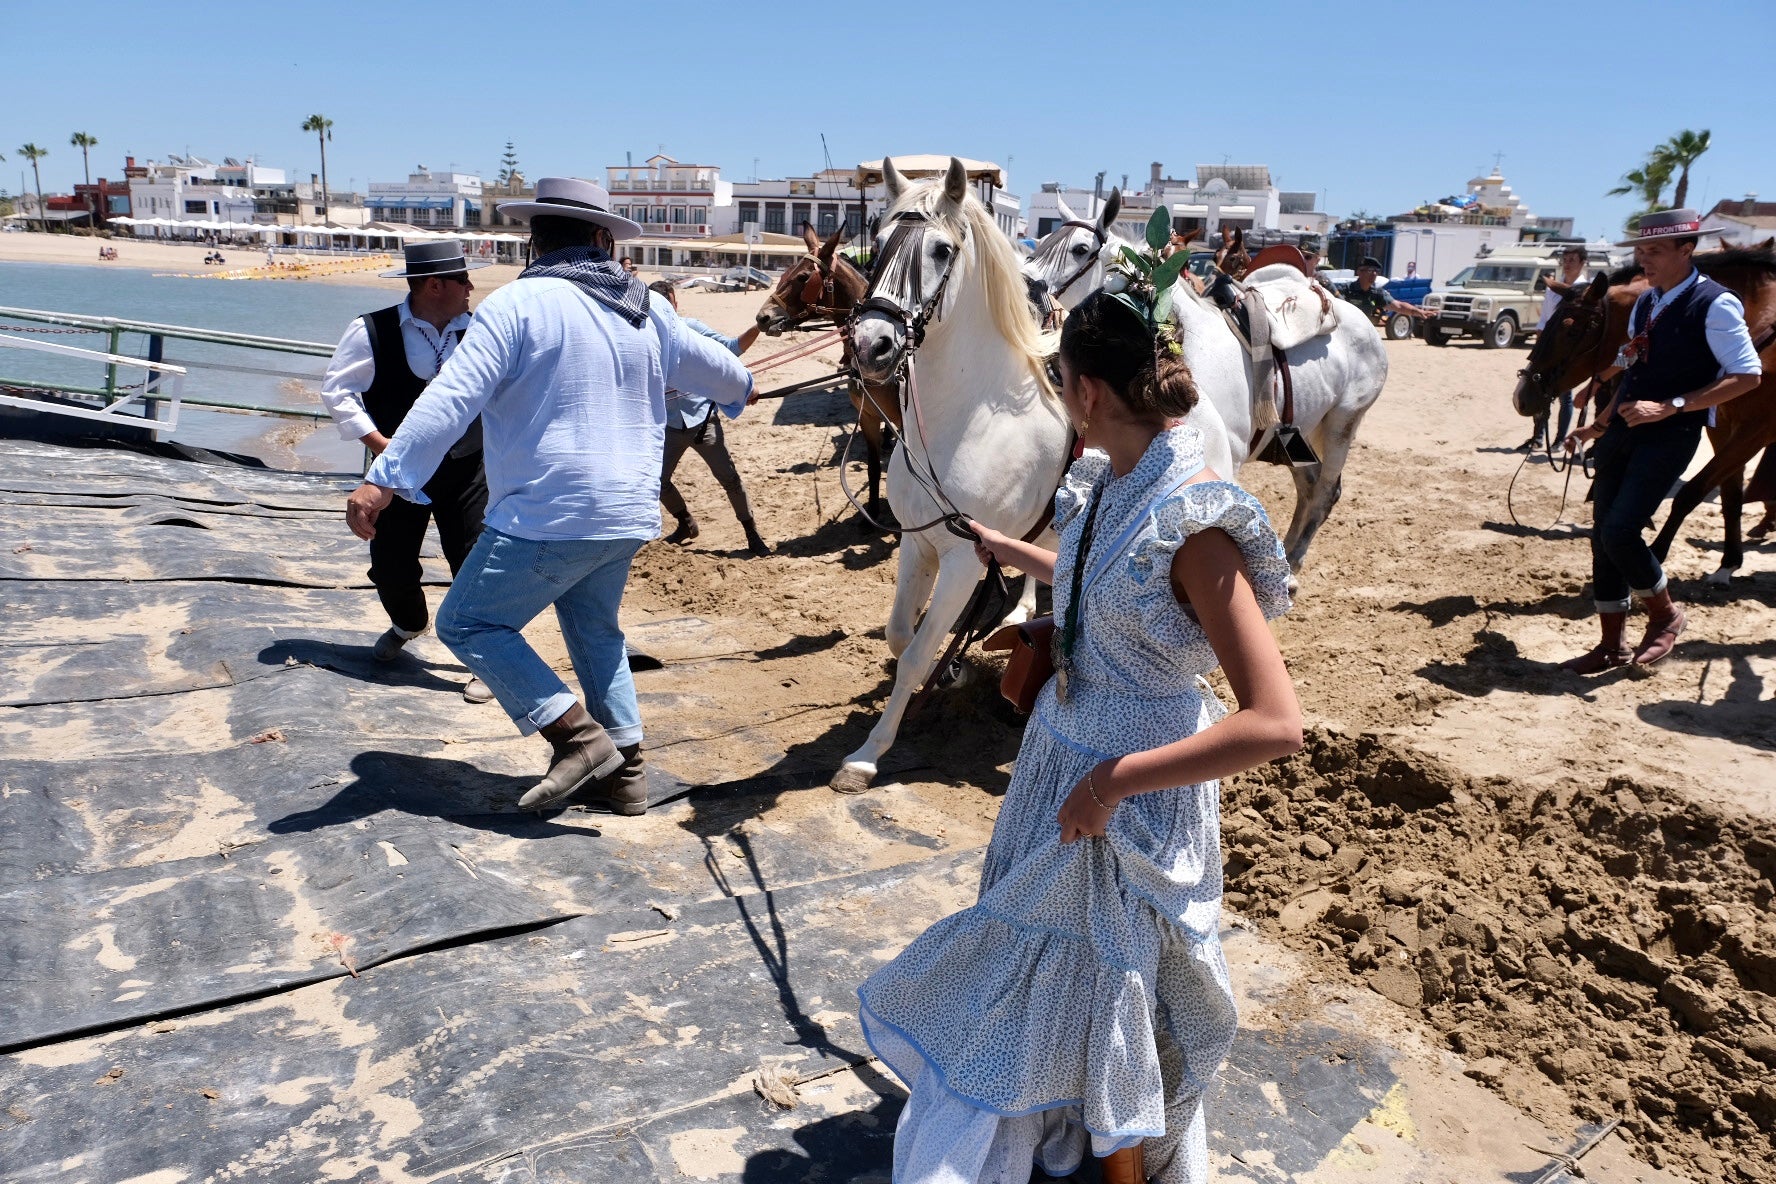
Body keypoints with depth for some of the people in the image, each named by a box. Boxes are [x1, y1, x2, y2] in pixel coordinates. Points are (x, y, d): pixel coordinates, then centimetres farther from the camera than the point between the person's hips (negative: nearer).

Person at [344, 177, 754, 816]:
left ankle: (579, 736, -3)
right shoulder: (647, 309, 8)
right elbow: (719, 371, 24)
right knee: (595, 629, 23)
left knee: (468, 623, 5)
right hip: (628, 515, 7)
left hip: (549, 516, -7)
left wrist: (384, 479, -18)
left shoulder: (518, 303, -10)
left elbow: (451, 399, -19)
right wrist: (742, 386, 47)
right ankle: (623, 769, 25)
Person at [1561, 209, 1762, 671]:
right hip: (1623, 430, 8)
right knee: (1603, 534, 7)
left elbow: (1747, 376, -16)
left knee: (1620, 531, -16)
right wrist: (1599, 426, 15)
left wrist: (1670, 406, -22)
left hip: (1671, 435, -8)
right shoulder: (1645, 302, 13)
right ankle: (1611, 646, 19)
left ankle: (1665, 614, 12)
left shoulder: (1715, 304, -10)